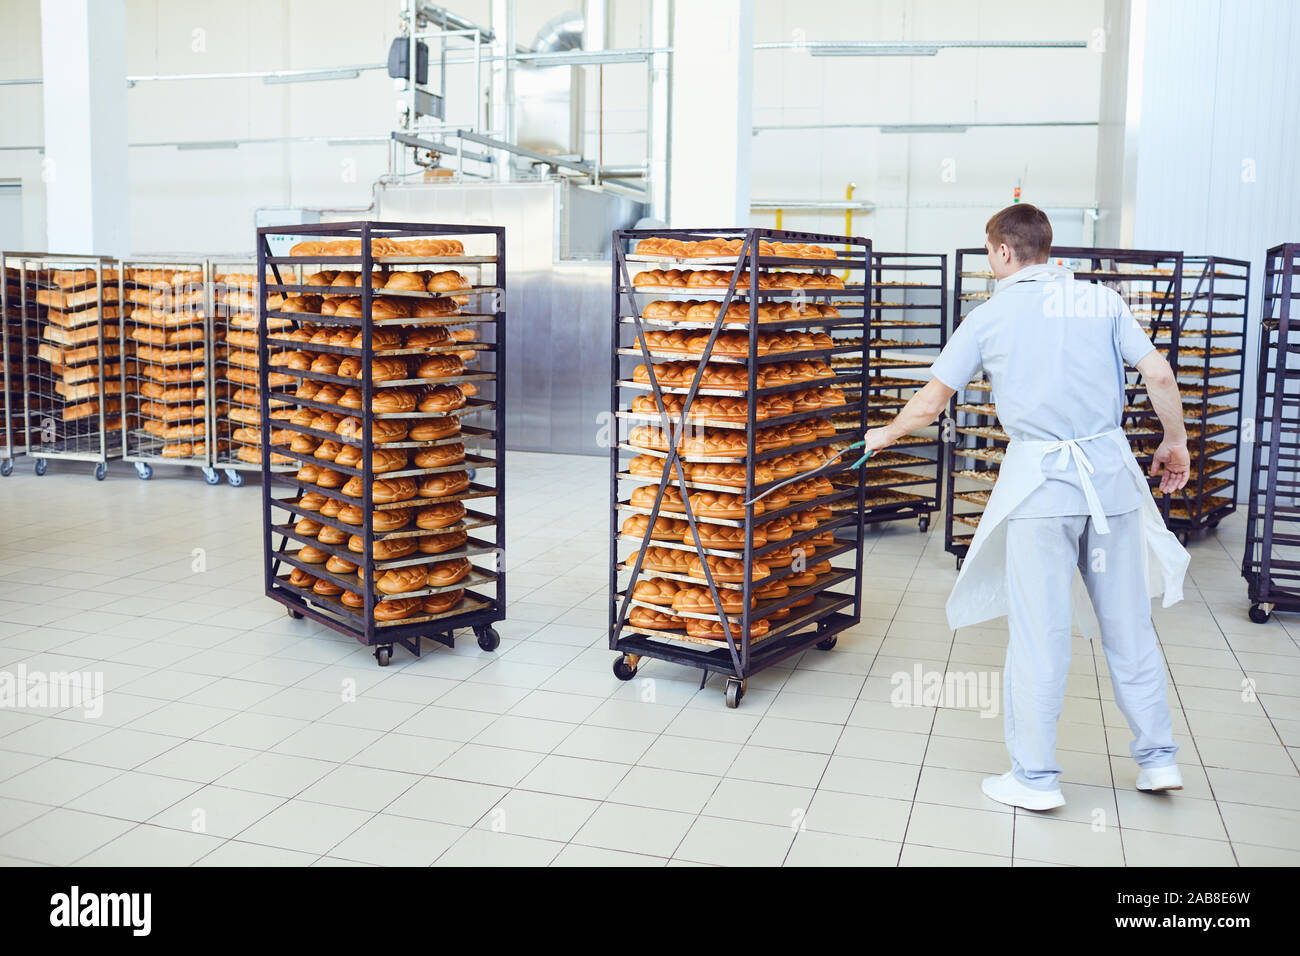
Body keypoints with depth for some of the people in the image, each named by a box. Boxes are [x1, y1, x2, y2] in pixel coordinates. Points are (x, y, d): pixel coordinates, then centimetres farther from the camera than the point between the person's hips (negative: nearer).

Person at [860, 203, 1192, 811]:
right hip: (1111, 469, 3)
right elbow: (1160, 376, 2)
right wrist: (1175, 442, 18)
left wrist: (886, 434, 23)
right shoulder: (1102, 300, 8)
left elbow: (929, 405, 4)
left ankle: (1035, 776, 10)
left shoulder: (990, 315, 3)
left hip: (1040, 476, -3)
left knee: (1038, 630, 2)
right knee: (1128, 621, 13)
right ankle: (1158, 757, 23)